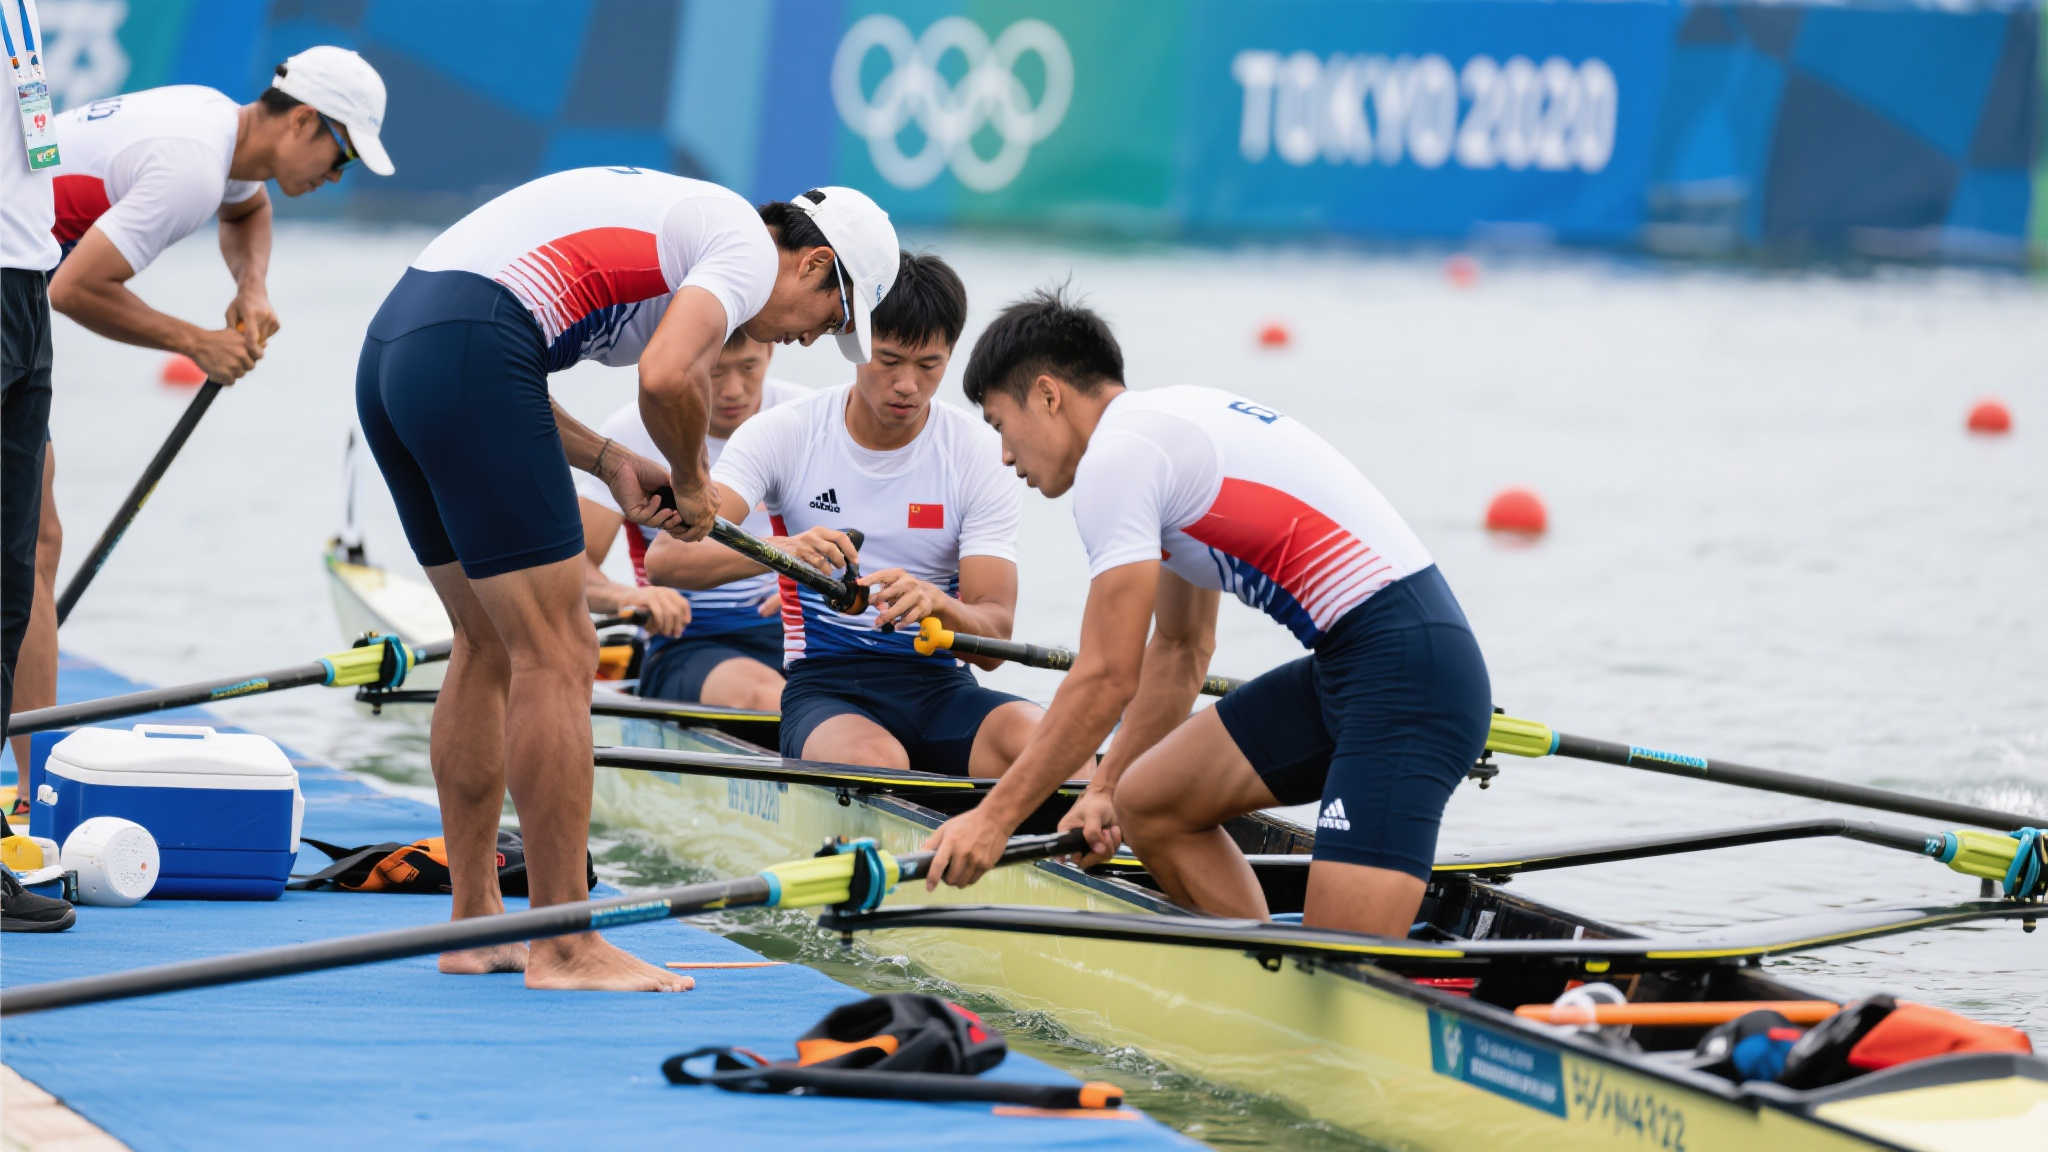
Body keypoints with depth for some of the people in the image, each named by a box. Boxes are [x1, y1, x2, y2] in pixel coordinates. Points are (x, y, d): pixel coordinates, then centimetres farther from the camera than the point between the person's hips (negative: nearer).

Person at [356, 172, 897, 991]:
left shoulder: (672, 220, 29)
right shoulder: (750, 248, 2)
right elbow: (667, 376, -18)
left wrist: (607, 460, 17)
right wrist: (691, 484, 2)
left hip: (390, 347, 10)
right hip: (468, 360, -10)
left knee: (489, 645, 19)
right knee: (557, 656, -4)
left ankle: (474, 923, 23)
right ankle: (566, 949, -2)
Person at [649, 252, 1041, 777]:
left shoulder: (979, 453, 1)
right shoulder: (784, 434, -1)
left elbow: (994, 635, -7)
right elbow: (663, 558, -14)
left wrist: (936, 603, -32)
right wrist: (780, 548, -34)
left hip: (938, 683, 1)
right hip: (822, 685, -1)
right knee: (875, 760, -38)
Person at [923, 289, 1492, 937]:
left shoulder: (1116, 454, -8)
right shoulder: (1169, 422, 22)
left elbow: (1107, 677, -10)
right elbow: (1179, 651, 32)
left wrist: (996, 816, -4)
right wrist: (1105, 787, 37)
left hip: (1406, 666, -10)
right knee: (1147, 803, 14)